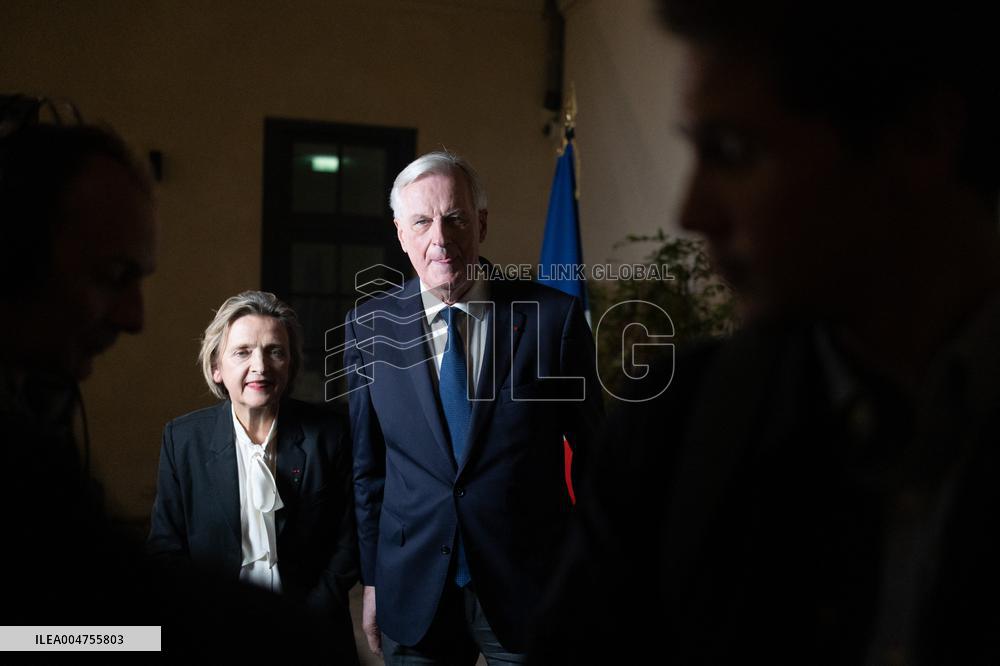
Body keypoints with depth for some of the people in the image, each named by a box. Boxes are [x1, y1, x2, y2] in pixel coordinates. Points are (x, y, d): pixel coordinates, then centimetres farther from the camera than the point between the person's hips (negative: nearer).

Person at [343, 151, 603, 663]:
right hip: (413, 598, 2)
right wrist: (371, 580, 8)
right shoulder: (369, 327, -1)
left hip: (531, 590, -1)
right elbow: (366, 466, 7)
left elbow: (595, 457, 1)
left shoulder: (554, 317, -8)